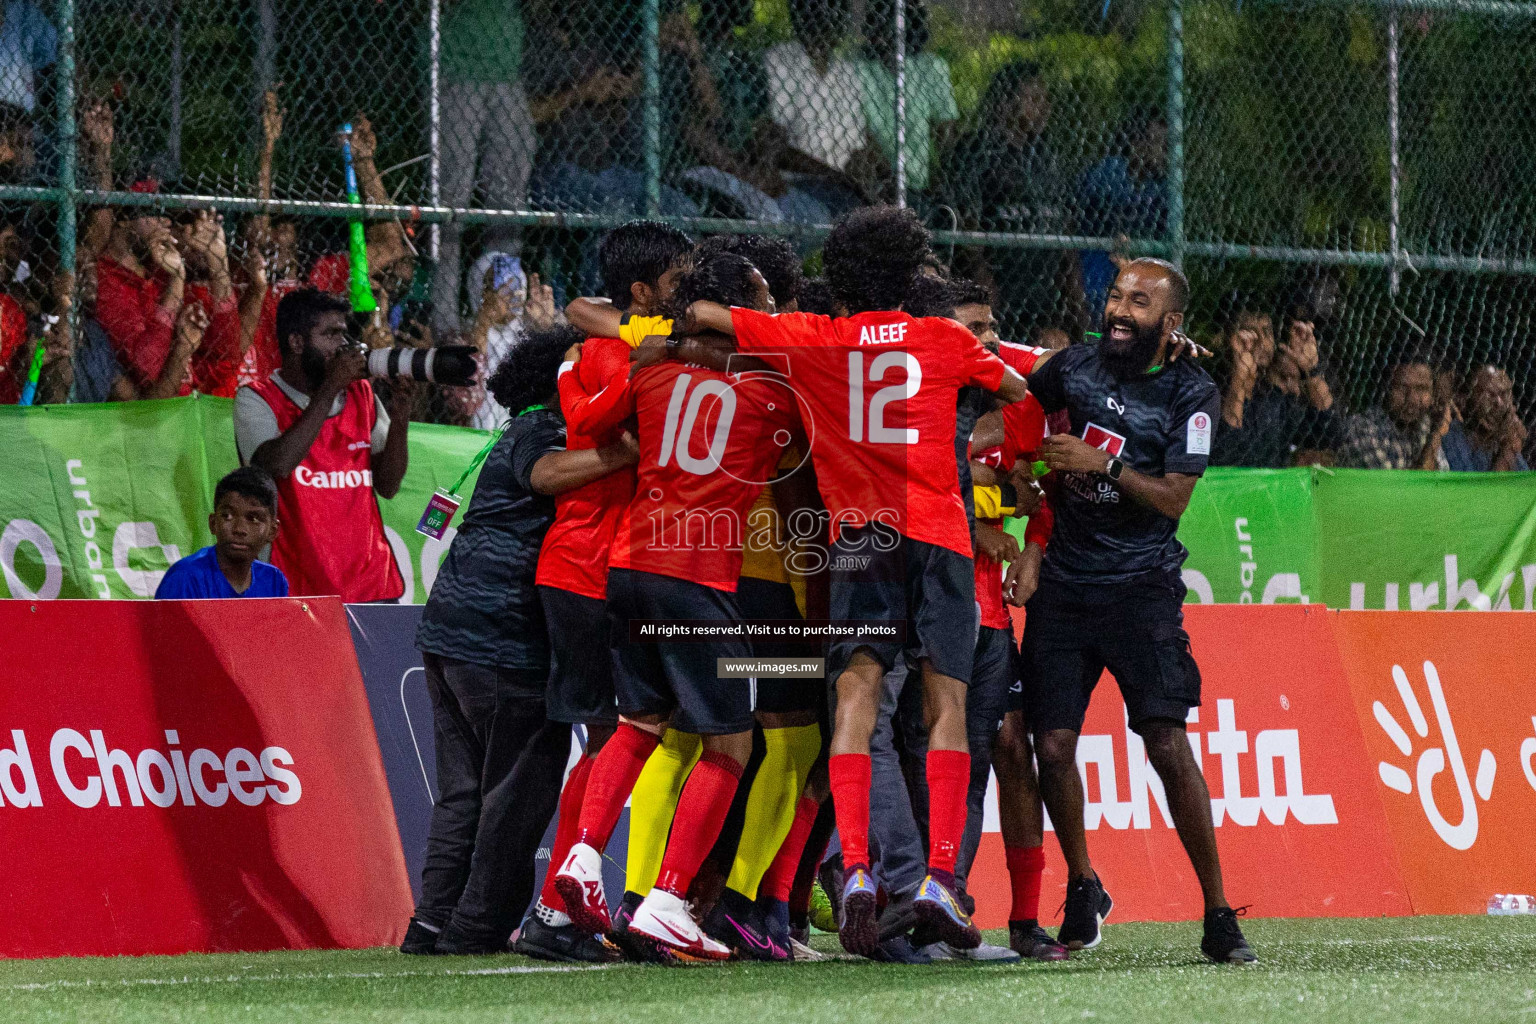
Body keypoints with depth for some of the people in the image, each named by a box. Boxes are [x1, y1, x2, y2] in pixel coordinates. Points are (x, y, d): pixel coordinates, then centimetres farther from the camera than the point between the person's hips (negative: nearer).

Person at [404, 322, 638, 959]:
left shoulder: (521, 433, 25)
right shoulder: (538, 430, -6)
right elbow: (544, 475, -29)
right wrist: (634, 452, -40)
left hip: (450, 628, 10)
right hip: (505, 635, -10)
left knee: (466, 787, 13)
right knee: (522, 784, -4)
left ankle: (434, 923, 12)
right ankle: (479, 925, -3)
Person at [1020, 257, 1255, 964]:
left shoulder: (1191, 395, -4)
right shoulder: (1075, 367, 6)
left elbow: (1173, 499, -11)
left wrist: (1105, 463, -21)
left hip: (1142, 587, -4)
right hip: (1065, 582, 4)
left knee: (1168, 746, -11)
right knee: (1053, 745, -3)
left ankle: (1218, 914, -4)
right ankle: (1082, 890, 19)